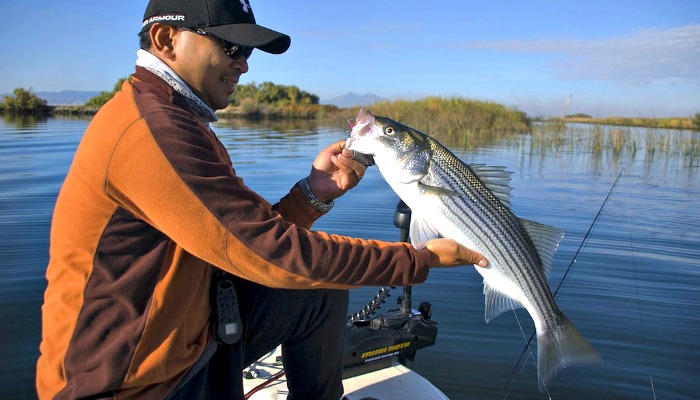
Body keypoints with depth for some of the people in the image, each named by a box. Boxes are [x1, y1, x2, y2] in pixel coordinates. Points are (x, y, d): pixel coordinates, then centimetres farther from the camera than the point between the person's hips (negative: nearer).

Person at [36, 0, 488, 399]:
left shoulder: (179, 123, 8)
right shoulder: (151, 129, -24)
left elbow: (252, 240, 4)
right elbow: (276, 256, -25)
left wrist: (312, 193, -10)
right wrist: (422, 259, -18)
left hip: (193, 335, 8)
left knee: (322, 285, 5)